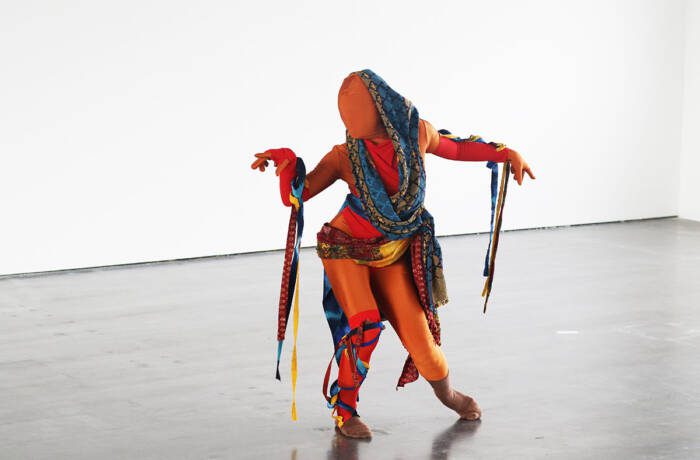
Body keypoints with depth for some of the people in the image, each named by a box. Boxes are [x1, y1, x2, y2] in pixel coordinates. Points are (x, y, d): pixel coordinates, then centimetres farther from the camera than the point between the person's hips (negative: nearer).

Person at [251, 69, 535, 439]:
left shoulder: (418, 132, -11)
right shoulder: (345, 156, -16)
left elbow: (454, 148, 11)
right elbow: (295, 197, -13)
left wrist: (505, 153, 9)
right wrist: (286, 162, -31)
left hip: (393, 255, 2)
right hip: (345, 251, -2)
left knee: (419, 335, -2)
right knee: (364, 323, -24)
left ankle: (448, 395, 30)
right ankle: (344, 410, -5)